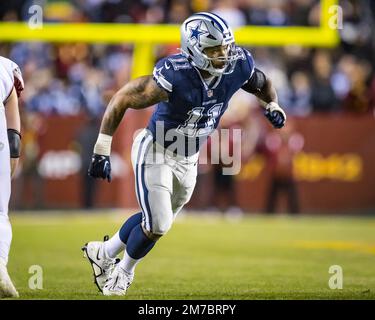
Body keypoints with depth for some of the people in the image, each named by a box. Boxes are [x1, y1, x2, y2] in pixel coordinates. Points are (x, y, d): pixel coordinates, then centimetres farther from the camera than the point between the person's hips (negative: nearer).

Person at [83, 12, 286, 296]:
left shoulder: (238, 67, -16)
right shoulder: (174, 77, -33)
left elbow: (262, 84, 10)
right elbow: (121, 100, -25)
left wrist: (272, 106, -7)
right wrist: (102, 151, -25)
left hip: (187, 160, 6)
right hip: (155, 152, -6)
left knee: (158, 220, 18)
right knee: (158, 225, -7)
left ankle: (103, 253, 41)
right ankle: (124, 270, 23)